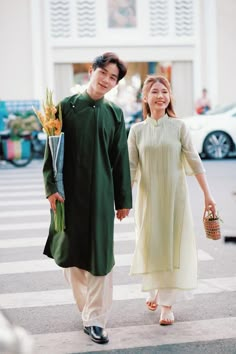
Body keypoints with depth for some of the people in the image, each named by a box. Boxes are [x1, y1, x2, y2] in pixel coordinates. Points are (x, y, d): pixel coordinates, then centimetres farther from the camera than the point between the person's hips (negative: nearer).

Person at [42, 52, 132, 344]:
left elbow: (120, 159, 8)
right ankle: (89, 309, 29)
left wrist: (123, 200, 7)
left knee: (100, 256, -2)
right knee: (71, 254, 8)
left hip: (101, 194, 1)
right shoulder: (67, 106, 1)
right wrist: (51, 187, -8)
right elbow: (52, 150, 1)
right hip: (70, 193, -1)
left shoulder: (114, 114, 7)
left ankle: (95, 320, 6)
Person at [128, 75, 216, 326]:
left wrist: (207, 194, -2)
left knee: (172, 245, -2)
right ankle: (154, 290, 34)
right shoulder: (137, 130, 2)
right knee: (150, 245, 8)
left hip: (174, 195, -1)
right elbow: (130, 168, 2)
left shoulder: (178, 126, -1)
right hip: (148, 197, 1)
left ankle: (167, 302, 7)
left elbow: (194, 161, -1)